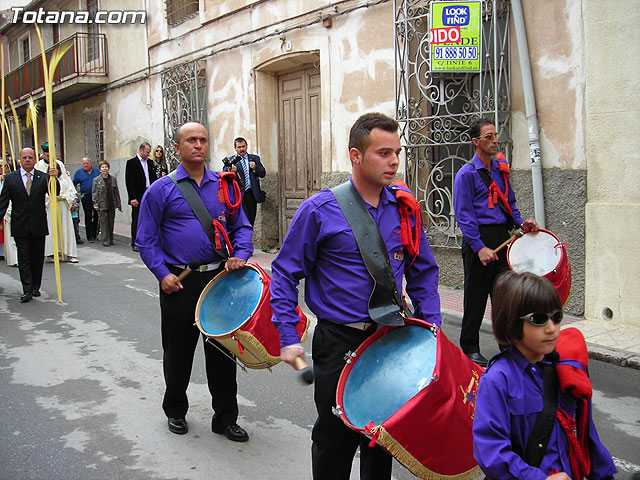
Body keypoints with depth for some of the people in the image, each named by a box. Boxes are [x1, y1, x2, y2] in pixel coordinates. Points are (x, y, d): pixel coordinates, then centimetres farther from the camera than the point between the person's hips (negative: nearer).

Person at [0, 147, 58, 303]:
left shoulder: (43, 177, 2)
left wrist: (54, 178, -24)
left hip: (38, 226, 1)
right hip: (20, 227, -1)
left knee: (37, 258, 9)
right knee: (24, 259, -1)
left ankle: (35, 287, 22)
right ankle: (27, 291, -1)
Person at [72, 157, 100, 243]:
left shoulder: (96, 171, 10)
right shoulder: (79, 172, 5)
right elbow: (74, 184, 8)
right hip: (86, 198, -1)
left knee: (97, 216, 3)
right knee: (88, 217, 0)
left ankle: (95, 234, 16)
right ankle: (90, 236, 4)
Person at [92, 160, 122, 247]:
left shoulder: (113, 179, 9)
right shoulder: (96, 180, 1)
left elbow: (116, 192, 11)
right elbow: (94, 193, 0)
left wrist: (119, 204, 10)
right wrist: (95, 204, -9)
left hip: (112, 204, 3)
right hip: (102, 205, -3)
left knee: (111, 222, 7)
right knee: (104, 222, -2)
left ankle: (111, 240, 16)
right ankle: (105, 241, 3)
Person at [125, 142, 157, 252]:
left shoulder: (150, 162, 13)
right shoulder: (131, 163, -4)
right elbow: (129, 182, -9)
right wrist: (132, 198, -15)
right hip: (138, 197, -5)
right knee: (136, 221, 1)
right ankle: (135, 243, 8)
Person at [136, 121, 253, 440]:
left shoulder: (225, 186, 8)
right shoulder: (161, 190, 1)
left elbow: (242, 227, 11)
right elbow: (146, 239, 1)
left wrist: (240, 255, -8)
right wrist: (162, 273, -11)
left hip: (220, 278, 2)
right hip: (179, 283, -2)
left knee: (222, 351, 8)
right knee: (178, 351, 11)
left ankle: (225, 418, 21)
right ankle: (175, 411, 34)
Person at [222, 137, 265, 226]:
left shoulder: (255, 158, 14)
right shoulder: (230, 160, 5)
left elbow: (263, 174, 9)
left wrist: (255, 168, -10)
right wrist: (231, 172, -26)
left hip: (252, 195, 4)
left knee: (251, 222, 7)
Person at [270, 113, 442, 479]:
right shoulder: (319, 211, -10)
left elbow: (423, 272, 10)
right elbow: (285, 274, -5)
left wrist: (431, 326, 0)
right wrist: (289, 337, -11)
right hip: (339, 343, -3)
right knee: (335, 440, 9)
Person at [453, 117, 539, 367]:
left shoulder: (501, 169, 13)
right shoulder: (467, 173, -7)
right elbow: (464, 214, -12)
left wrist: (521, 222, 2)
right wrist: (479, 247, -18)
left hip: (502, 236, 6)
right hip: (478, 239, -6)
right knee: (476, 297, 3)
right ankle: (470, 348, 16)